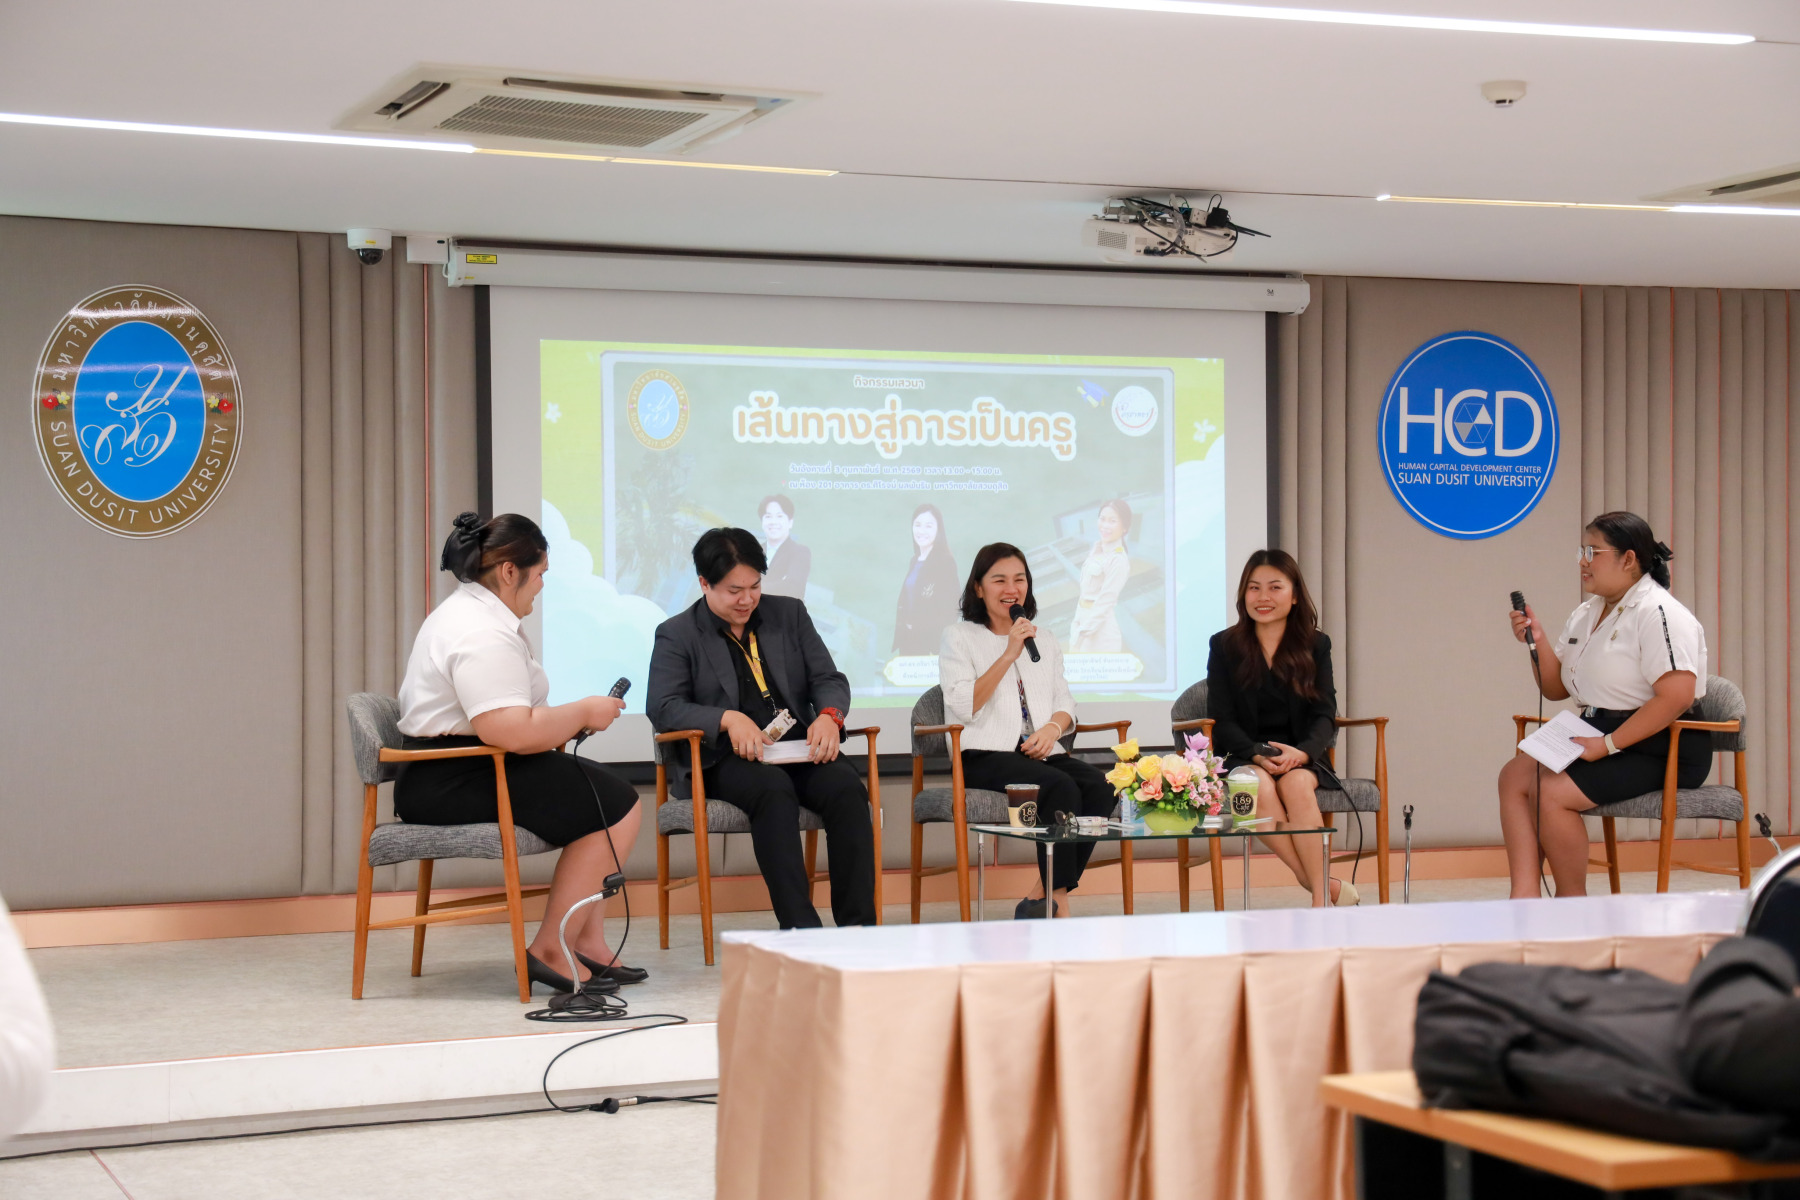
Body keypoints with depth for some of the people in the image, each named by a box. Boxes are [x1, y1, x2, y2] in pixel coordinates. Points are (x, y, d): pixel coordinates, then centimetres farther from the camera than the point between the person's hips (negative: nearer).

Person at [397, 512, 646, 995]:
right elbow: (513, 732, -29)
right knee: (616, 804, -12)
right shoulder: (485, 636, -20)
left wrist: (566, 719, 11)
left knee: (598, 789, 19)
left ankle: (588, 944, 13)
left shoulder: (466, 609, 16)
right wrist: (583, 712, -15)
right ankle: (550, 951, -9)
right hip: (454, 785, -12)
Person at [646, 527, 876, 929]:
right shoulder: (677, 635, 7)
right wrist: (728, 719, -23)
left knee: (847, 787, -29)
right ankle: (800, 927, -42)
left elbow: (829, 679, 13)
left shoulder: (789, 614, 17)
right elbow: (663, 707, -6)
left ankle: (858, 926, -32)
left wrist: (830, 715, -12)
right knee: (774, 788, -37)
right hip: (726, 761, -3)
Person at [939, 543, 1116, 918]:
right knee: (1062, 787, -34)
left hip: (1040, 752, 6)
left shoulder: (1044, 641, 25)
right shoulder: (959, 638, 7)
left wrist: (1053, 726, -4)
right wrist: (1009, 656, -11)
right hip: (985, 757, -5)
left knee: (1101, 787, -26)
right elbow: (963, 708, -7)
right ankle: (1059, 905, -31)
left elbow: (1065, 703, 20)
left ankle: (1038, 900, -22)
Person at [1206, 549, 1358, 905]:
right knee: (1260, 786, -34)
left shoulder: (1316, 645, 8)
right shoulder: (1224, 645, 5)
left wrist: (1302, 753, -22)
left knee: (1297, 784, -34)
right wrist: (1260, 755, -20)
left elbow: (1324, 716, 1)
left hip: (1299, 758, 1)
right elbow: (1222, 720, 0)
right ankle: (1325, 886, -34)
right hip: (1242, 758, 0)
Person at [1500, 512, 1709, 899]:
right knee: (1515, 774, -9)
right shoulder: (1584, 615, 15)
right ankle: (1524, 894, -21)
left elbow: (1676, 696, -25)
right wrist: (1538, 643, 1)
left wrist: (1608, 745, -23)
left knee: (1552, 793, -24)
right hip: (1599, 738, 9)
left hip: (1658, 748, -9)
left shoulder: (1657, 613, -14)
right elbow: (1556, 689, 20)